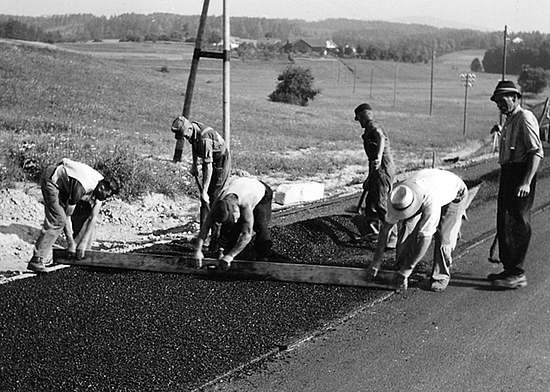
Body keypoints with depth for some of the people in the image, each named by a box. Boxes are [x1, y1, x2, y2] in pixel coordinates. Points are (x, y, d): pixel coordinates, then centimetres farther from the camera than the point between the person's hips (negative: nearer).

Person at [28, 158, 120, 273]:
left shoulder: (100, 187, -15)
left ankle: (83, 251, 12)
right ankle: (36, 260, -22)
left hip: (65, 183, 8)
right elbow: (67, 216, -27)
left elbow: (93, 218, -10)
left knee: (87, 213, -1)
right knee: (58, 220, -21)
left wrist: (82, 245, -13)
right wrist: (71, 244, -21)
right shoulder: (81, 188, -38)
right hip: (51, 180, -8)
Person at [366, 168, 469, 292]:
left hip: (454, 194, -5)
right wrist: (376, 260, -16)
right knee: (407, 227, -11)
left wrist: (407, 269, -35)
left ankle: (441, 276, 2)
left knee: (443, 237, -19)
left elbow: (425, 239, -41)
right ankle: (402, 265, 7)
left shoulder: (431, 203, -47)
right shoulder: (398, 196, -29)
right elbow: (386, 227, -18)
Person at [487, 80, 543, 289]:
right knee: (504, 223, 13)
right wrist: (502, 132, 19)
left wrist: (527, 182, -26)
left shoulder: (525, 118, -12)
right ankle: (509, 269, 22)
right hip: (508, 174, 10)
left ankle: (517, 274, -6)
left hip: (520, 174, -10)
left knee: (516, 224, -9)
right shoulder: (510, 120, 19)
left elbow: (536, 152, -20)